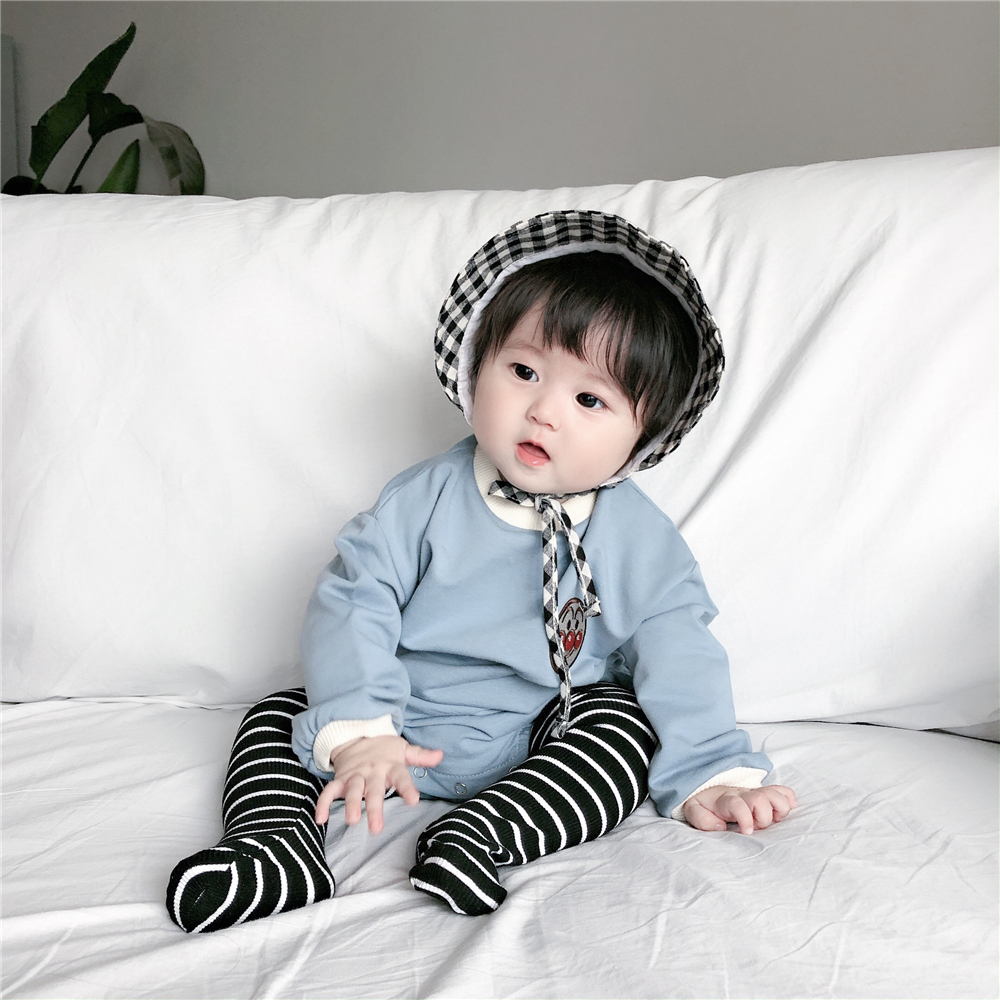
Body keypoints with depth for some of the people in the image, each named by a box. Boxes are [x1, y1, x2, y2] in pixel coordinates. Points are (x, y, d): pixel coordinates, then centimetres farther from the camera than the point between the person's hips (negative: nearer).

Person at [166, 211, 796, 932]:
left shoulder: (640, 541, -10)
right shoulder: (425, 500, -10)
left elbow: (678, 655, -8)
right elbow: (351, 604, -12)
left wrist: (711, 778, -16)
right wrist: (357, 732, -23)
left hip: (544, 743, -1)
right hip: (403, 728, 2)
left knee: (629, 724, -27)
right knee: (282, 715, -9)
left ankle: (477, 836, -38)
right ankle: (281, 849, -29)